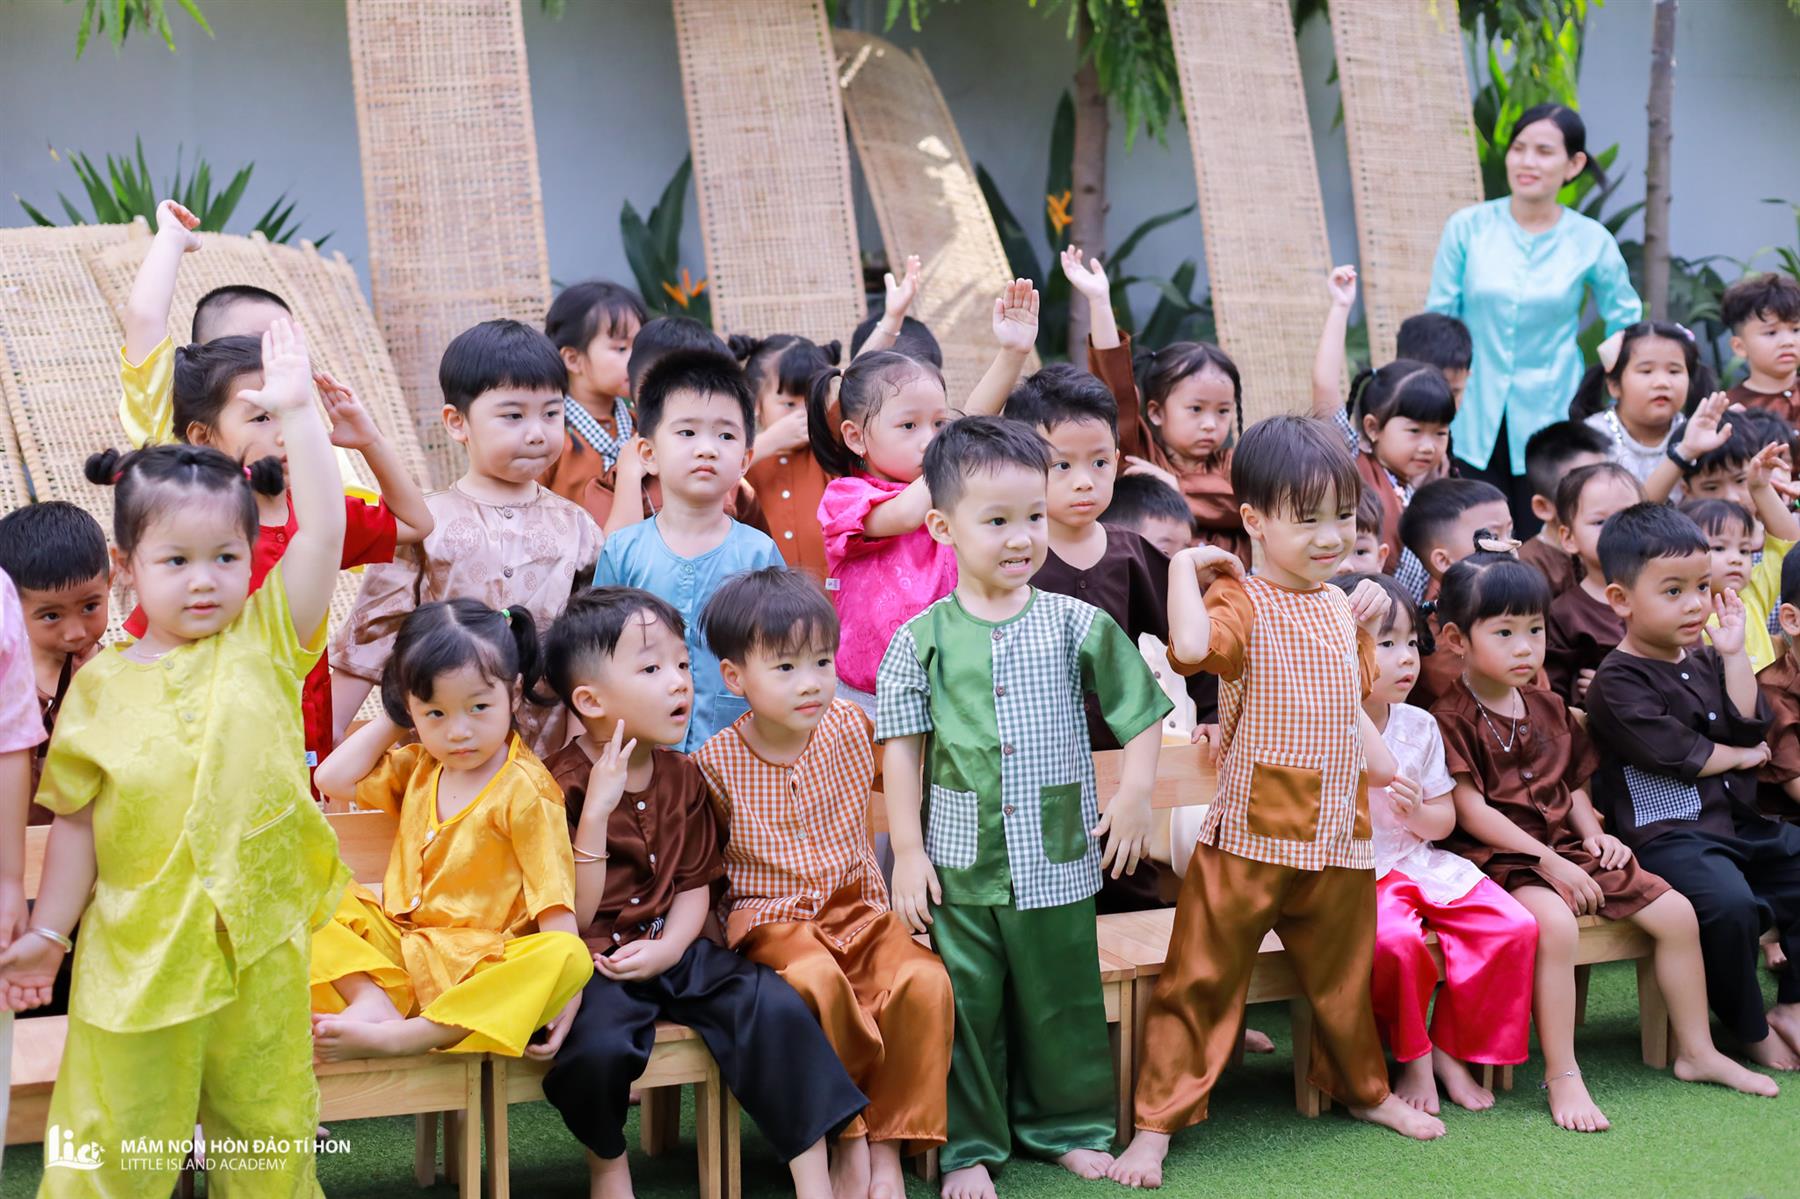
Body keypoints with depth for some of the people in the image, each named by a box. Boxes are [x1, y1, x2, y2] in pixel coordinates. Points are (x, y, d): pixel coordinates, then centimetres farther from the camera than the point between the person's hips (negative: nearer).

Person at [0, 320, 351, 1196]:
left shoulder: (264, 646, -3)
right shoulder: (101, 688, -3)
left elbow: (323, 531, -13)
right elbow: (76, 821, 3)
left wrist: (296, 412, -17)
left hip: (259, 945, 1)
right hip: (137, 950, 0)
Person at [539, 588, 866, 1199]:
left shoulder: (683, 777, 9)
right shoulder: (563, 784, -10)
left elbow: (696, 884, 11)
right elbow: (574, 918, -15)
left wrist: (670, 947, -11)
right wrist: (597, 809, -25)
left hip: (674, 949, 5)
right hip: (598, 961, -5)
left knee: (777, 1008, -18)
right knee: (598, 1043, -34)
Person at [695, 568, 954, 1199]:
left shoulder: (850, 727, 2)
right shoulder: (714, 763, -8)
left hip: (856, 904, 4)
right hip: (770, 917, -3)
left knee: (923, 982, -25)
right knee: (818, 981, -37)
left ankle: (888, 1148, -13)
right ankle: (849, 1135, -16)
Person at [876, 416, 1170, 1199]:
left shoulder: (1077, 625, -1)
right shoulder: (922, 639, -3)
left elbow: (1143, 714, 6)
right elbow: (903, 748, 0)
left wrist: (1134, 799, -3)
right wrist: (907, 849, -4)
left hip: (1057, 861, 1)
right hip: (958, 862, -1)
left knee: (1062, 1000, 12)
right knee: (965, 1006, 6)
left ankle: (1067, 1126, 31)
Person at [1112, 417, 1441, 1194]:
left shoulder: (1338, 607, 12)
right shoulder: (1242, 602, -12)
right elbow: (1191, 644, -37)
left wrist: (1363, 623, 19)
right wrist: (1185, 564, -25)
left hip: (1338, 837, 7)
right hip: (1252, 834, -6)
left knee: (1344, 975, 22)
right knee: (1200, 979, -1)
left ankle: (1362, 1088, 44)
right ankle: (1157, 1122, 7)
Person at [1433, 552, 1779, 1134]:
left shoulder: (1549, 708, 15)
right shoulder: (1451, 720, -10)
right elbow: (1470, 810, -16)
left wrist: (1594, 835, 1)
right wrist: (1546, 861, -19)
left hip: (1566, 850, 8)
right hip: (1503, 860, -8)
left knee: (1675, 911, 0)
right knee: (1554, 922, -37)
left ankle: (1697, 1052, 14)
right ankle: (1561, 1077, -30)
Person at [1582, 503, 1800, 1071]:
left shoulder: (1706, 661, 16)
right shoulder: (1617, 681, -9)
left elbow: (1750, 728, 7)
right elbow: (1674, 753, -17)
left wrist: (1734, 655, 0)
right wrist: (1737, 757, -1)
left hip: (1736, 820, 9)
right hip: (1664, 831, -9)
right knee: (1729, 904, -32)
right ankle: (1751, 1031, -10)